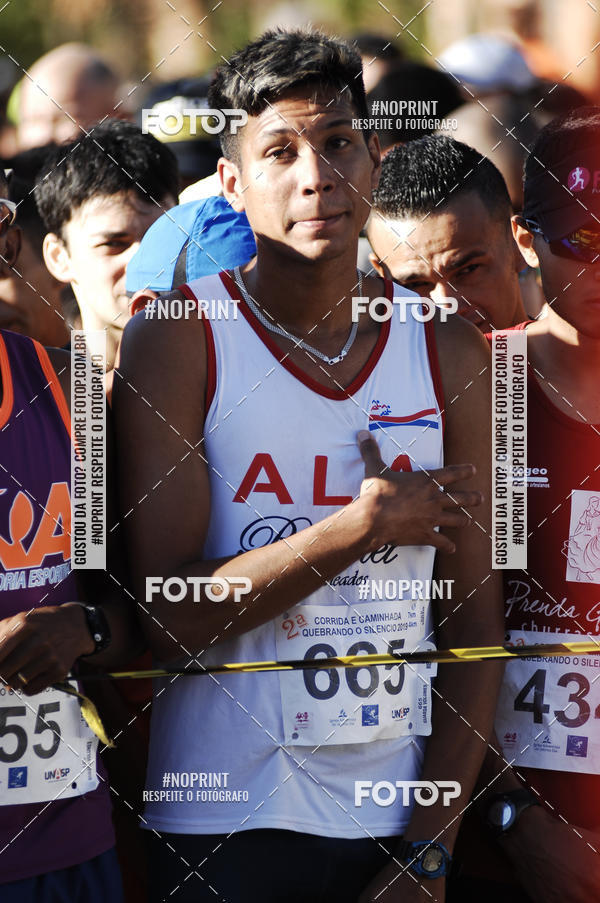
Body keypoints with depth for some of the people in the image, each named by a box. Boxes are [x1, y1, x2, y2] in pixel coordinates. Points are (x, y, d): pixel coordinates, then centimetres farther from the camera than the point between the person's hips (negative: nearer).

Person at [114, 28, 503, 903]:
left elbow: (475, 618, 3)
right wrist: (364, 527, -15)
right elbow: (169, 615, -12)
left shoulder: (449, 354, 4)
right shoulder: (174, 339, -5)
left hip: (394, 821, 3)